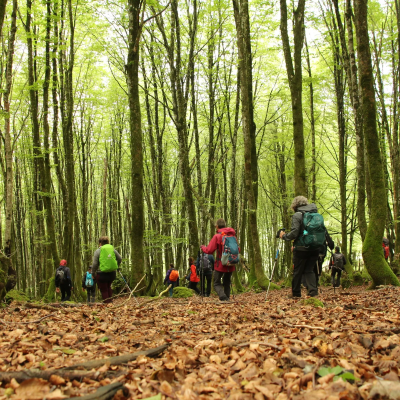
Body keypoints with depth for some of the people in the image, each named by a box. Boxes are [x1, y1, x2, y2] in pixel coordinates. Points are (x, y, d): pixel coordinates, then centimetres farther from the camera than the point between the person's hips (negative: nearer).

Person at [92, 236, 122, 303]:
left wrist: (93, 273, 4)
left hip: (102, 274, -5)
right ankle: (110, 301, 21)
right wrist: (116, 266, 24)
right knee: (108, 287, 26)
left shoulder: (98, 251, -6)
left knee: (104, 290, 8)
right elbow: (120, 259, 10)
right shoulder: (112, 249, 6)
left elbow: (95, 264, -9)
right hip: (112, 273, 5)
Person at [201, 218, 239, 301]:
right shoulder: (232, 235, 5)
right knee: (227, 283, 20)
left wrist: (203, 247, 7)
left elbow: (209, 250, -13)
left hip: (220, 265, -5)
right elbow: (238, 249, 12)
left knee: (217, 283, 3)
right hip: (231, 265, 5)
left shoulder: (217, 236, -12)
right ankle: (227, 298, 15)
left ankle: (223, 298, -19)